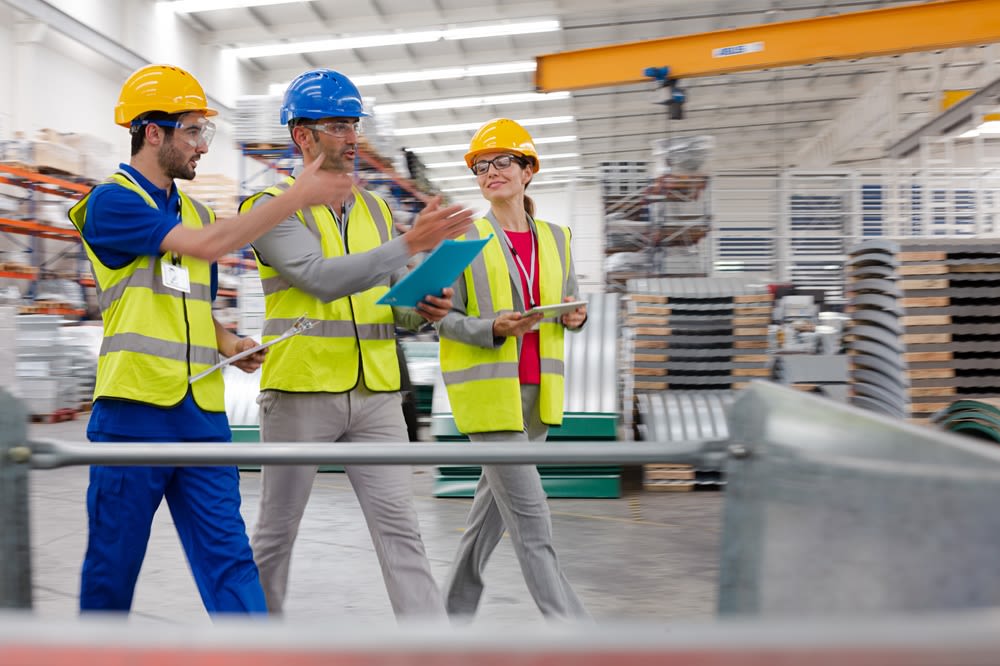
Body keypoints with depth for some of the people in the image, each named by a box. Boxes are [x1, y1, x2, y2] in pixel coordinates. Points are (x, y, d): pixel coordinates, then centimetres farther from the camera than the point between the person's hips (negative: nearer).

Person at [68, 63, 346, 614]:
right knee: (112, 564, 6)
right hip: (134, 408, -6)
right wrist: (299, 196, -18)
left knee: (229, 557, 2)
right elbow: (206, 245, -20)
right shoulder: (111, 201, -6)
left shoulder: (193, 211, 17)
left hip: (202, 410, 6)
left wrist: (226, 342, 5)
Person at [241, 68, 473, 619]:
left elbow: (397, 301, 17)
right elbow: (322, 279, -21)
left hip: (375, 394, 4)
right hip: (300, 393, -4)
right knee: (276, 531, 9)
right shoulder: (274, 206, -4)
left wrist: (422, 310, -7)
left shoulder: (375, 209, 14)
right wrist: (410, 243, -25)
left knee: (398, 526, 0)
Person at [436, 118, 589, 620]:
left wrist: (576, 317, -5)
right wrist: (494, 329, -21)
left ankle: (456, 608, 29)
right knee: (530, 516, -7)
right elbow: (444, 318, -4)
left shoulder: (554, 238, 11)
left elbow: (569, 306, 19)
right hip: (486, 389, -5)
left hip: (535, 390, 5)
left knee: (495, 506, 14)